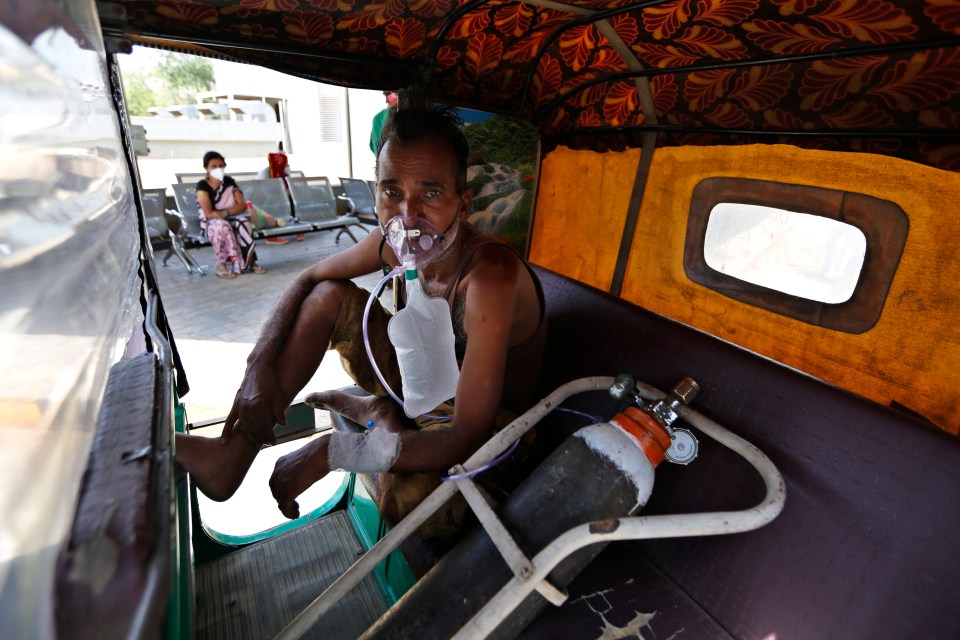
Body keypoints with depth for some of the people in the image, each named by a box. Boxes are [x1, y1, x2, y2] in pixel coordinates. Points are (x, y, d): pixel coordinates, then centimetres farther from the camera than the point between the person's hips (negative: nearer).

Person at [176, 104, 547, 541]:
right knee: (329, 294, -6)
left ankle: (383, 416, 1)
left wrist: (329, 453, -33)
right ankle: (232, 457, -3)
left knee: (411, 507, -37)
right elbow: (307, 279, 2)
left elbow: (468, 438, -36)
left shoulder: (490, 276, -36)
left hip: (485, 417, -5)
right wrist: (258, 368, -13)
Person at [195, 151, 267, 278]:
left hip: (231, 219, 3)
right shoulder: (202, 186, -7)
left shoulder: (229, 182, 5)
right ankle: (221, 265, -28)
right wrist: (231, 211, -15)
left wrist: (225, 212, -18)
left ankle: (250, 261, -29)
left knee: (243, 222, -31)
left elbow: (243, 205, -3)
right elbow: (209, 214, -16)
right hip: (210, 223, -3)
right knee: (222, 225, -38)